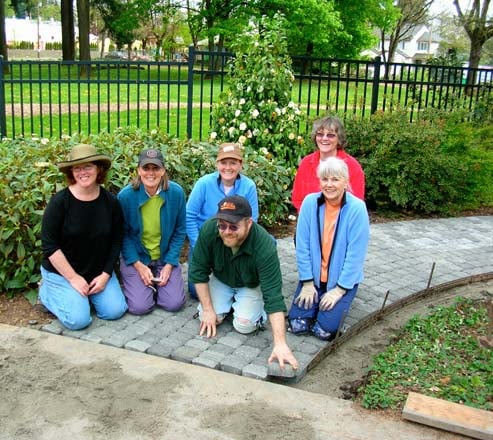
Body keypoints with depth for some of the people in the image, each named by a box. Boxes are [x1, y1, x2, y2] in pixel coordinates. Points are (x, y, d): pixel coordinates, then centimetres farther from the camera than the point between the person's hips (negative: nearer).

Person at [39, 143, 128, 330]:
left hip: (98, 271, 4)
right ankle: (46, 290, 11)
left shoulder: (110, 202, -6)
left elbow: (116, 242, 1)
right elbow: (49, 246, -15)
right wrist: (73, 278, -16)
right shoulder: (59, 201, -17)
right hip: (62, 272, -3)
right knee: (78, 319, -17)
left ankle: (86, 293, 18)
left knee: (115, 311, -11)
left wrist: (105, 275, -8)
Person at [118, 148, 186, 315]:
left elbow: (179, 232, -3)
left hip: (165, 257, 2)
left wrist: (169, 265, -9)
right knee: (140, 306, -14)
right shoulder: (125, 196, -16)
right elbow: (123, 234, -7)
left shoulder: (176, 193, -12)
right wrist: (138, 265, -14)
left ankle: (156, 285, 22)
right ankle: (132, 284, 20)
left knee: (174, 303, -10)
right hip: (135, 257, -1)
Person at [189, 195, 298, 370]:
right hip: (221, 280, 3)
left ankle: (259, 308, 12)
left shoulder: (265, 247, -39)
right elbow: (198, 270, -17)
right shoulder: (209, 229, -32)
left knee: (244, 325, -21)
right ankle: (229, 302, 17)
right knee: (208, 319, -15)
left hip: (251, 285, -2)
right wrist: (207, 309, -18)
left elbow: (274, 295, -41)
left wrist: (280, 344, -47)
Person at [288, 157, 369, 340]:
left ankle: (340, 302, 19)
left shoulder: (357, 208, -16)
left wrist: (340, 289, -14)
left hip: (342, 280, -2)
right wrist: (307, 282, -7)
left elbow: (356, 254, -14)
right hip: (313, 277, 2)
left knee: (325, 330, -12)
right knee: (297, 324, -8)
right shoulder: (310, 202, -10)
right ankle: (315, 298, 22)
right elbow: (302, 245, -7)